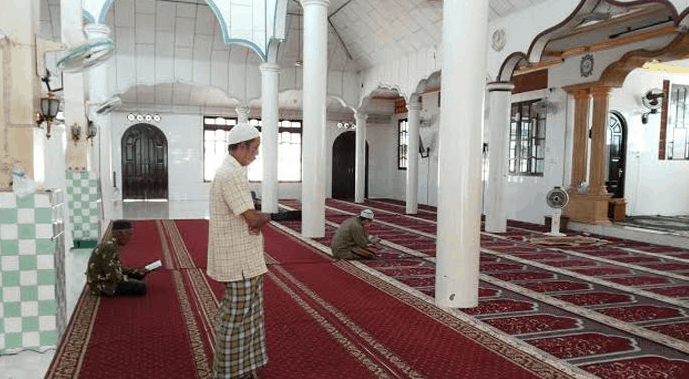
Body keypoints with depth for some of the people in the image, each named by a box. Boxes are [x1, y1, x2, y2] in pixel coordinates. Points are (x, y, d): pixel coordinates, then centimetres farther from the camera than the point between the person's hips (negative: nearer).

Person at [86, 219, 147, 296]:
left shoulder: (112, 244, 9)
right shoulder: (109, 247, -23)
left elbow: (116, 267, 17)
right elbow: (113, 276, -26)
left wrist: (137, 271, 10)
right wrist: (127, 278, -9)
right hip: (101, 286, -10)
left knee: (138, 275, 16)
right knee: (141, 287, -18)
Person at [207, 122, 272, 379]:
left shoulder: (231, 171, 14)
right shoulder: (231, 174, -20)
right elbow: (253, 218, -24)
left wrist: (257, 220, -8)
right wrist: (266, 217, -2)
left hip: (244, 258, 10)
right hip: (239, 261, -10)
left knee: (245, 314, 19)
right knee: (236, 317, 2)